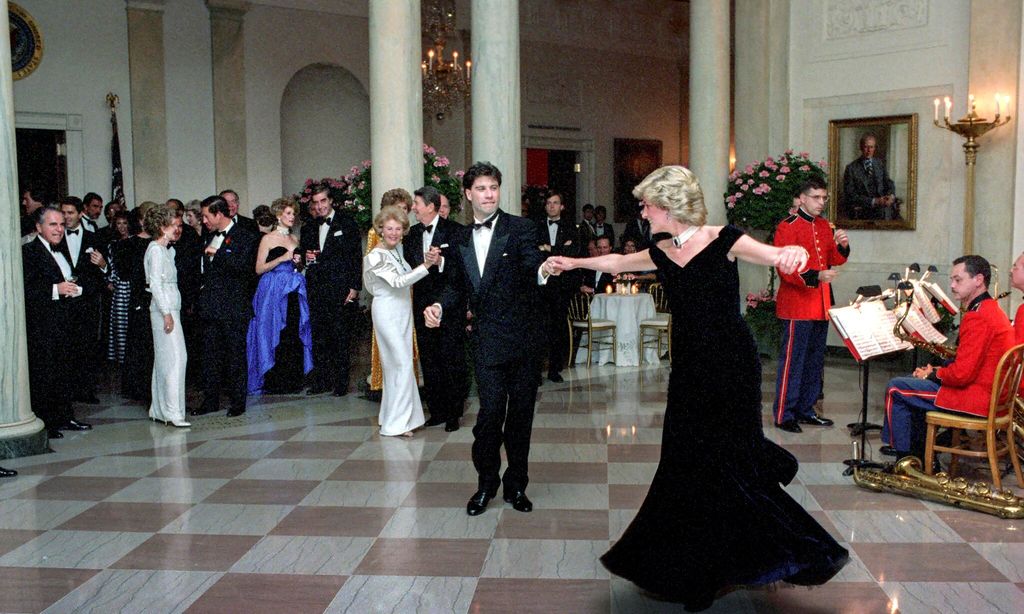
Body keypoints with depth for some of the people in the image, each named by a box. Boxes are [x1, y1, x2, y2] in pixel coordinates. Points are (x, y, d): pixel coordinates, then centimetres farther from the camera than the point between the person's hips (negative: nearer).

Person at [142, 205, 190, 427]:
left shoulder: (165, 249, 17)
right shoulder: (156, 249, -10)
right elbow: (155, 283, -16)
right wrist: (167, 313, -19)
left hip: (169, 308, 10)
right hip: (164, 309, -10)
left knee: (164, 359, 10)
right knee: (175, 356, -12)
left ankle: (159, 410, 15)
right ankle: (173, 412, -12)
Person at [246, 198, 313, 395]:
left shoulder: (294, 240, 16)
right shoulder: (268, 239, -2)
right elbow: (259, 269, -8)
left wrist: (298, 262, 5)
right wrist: (282, 258, -14)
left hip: (293, 292, 6)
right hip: (274, 292, -5)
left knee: (295, 334, 3)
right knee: (275, 335, -4)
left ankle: (293, 379, 11)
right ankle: (274, 382, 3)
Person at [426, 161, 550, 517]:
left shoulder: (520, 229, -4)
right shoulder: (460, 241, 11)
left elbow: (532, 262, -21)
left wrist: (543, 270, -45)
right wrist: (440, 307, 0)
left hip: (523, 337, -2)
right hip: (488, 340, 2)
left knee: (521, 413, 8)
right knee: (490, 411, -7)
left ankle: (515, 485, 24)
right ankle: (486, 483, 13)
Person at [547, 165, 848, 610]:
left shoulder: (721, 241, -10)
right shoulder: (662, 254, 8)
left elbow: (772, 255, -24)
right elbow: (617, 262, 25)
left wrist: (793, 252, -46)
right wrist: (574, 263, 36)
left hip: (731, 368, -6)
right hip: (689, 370, 6)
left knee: (729, 463, -7)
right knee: (687, 465, 8)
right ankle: (688, 572, 23)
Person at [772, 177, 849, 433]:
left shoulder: (825, 225, 14)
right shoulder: (787, 227, -11)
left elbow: (834, 260, 18)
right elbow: (785, 268, -17)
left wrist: (842, 246, -3)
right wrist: (816, 276, -28)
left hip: (821, 305, 8)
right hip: (797, 306, -8)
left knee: (815, 361, 13)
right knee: (793, 360, -5)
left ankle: (806, 410, 24)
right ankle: (784, 415, 2)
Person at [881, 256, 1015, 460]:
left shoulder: (978, 317, -20)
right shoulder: (992, 309, 14)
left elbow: (962, 374, -24)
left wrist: (933, 374, -6)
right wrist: (936, 371, 7)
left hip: (976, 399, -11)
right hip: (991, 394, 11)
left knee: (896, 389, -4)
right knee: (914, 384, 24)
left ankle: (904, 459, 7)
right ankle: (921, 457, 23)